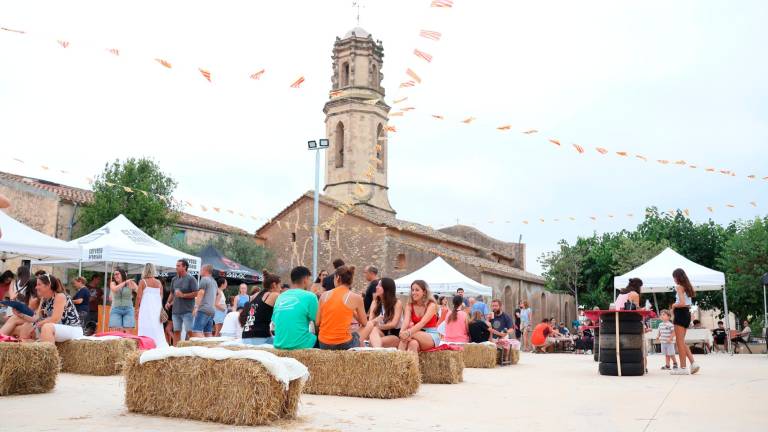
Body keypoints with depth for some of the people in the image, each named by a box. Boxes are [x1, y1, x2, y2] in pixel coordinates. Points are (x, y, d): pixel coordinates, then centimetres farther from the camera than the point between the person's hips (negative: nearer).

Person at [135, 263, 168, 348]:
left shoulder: (143, 282, -5)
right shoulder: (159, 282, 6)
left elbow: (139, 296, -7)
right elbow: (161, 296, 8)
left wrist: (136, 308, 3)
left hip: (146, 308, -4)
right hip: (157, 308, 4)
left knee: (146, 329, -2)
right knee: (157, 328, 8)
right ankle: (162, 347, 3)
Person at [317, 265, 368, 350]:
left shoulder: (324, 295, 3)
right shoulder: (356, 297, -5)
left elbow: (317, 323, 6)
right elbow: (364, 323, 7)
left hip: (323, 345, 4)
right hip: (343, 345, -4)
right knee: (368, 327, 24)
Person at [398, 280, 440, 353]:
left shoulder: (431, 305, -9)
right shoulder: (410, 305, 4)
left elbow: (423, 322, -25)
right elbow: (406, 321, -14)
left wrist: (409, 332, -42)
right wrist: (402, 332, -38)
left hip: (432, 337, -3)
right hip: (417, 335, 3)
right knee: (413, 343, -35)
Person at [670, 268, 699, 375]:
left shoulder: (679, 287, -12)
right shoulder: (687, 287, 14)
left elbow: (682, 303, -22)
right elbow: (689, 304, 15)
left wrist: (673, 305, -4)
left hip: (680, 314, -9)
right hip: (687, 313, 9)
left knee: (680, 342, -3)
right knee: (682, 341, 15)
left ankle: (683, 368, -2)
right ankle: (693, 363, 6)